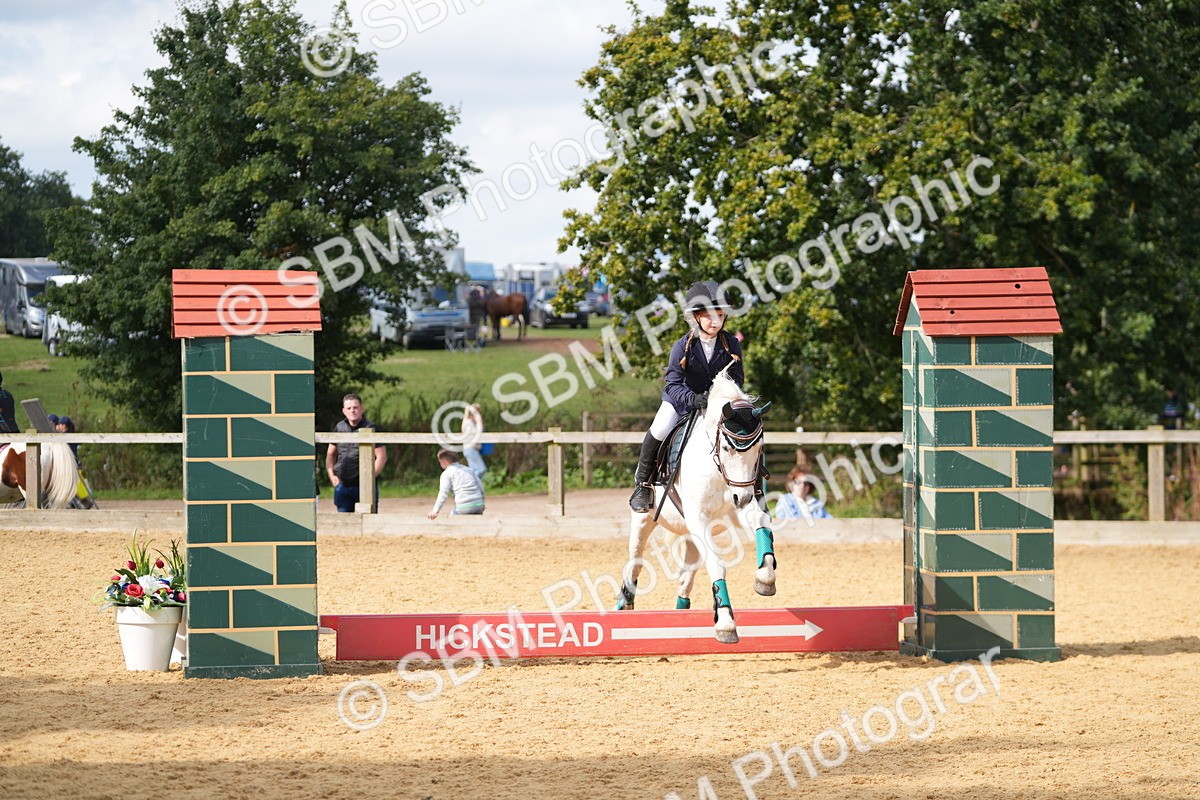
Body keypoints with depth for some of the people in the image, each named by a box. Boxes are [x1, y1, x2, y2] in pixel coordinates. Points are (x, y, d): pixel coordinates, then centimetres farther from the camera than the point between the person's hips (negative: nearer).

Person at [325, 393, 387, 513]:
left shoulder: (370, 428, -4)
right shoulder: (339, 428, 11)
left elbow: (381, 457, -7)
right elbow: (331, 454, 21)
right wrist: (331, 475, 8)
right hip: (342, 485, 5)